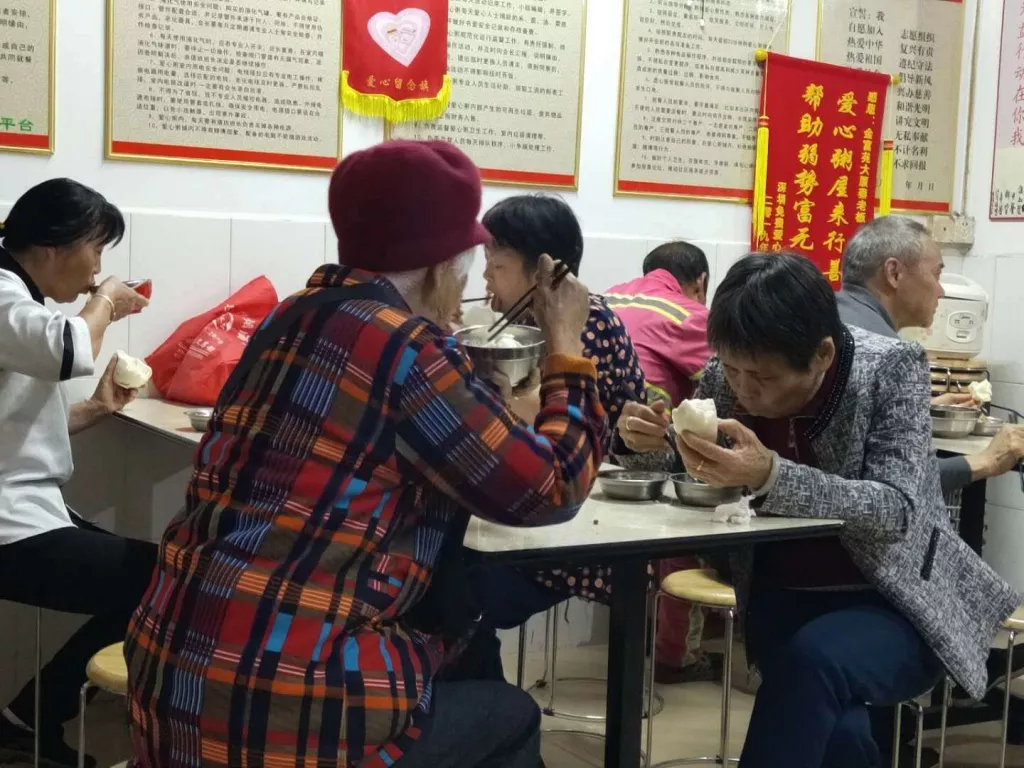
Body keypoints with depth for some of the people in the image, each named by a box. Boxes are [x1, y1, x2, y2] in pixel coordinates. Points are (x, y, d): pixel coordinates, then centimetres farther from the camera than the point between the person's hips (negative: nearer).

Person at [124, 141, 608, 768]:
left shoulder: (301, 316, 11)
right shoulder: (404, 346, -15)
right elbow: (549, 489, -6)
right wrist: (565, 345, 5)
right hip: (283, 705, -8)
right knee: (510, 717, 19)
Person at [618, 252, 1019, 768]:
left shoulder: (890, 368, -16)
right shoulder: (727, 376, -6)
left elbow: (896, 511, -26)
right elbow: (700, 469, 9)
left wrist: (769, 476, -41)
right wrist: (654, 440, -15)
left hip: (897, 603, -2)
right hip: (783, 599, 3)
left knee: (812, 658, -33)